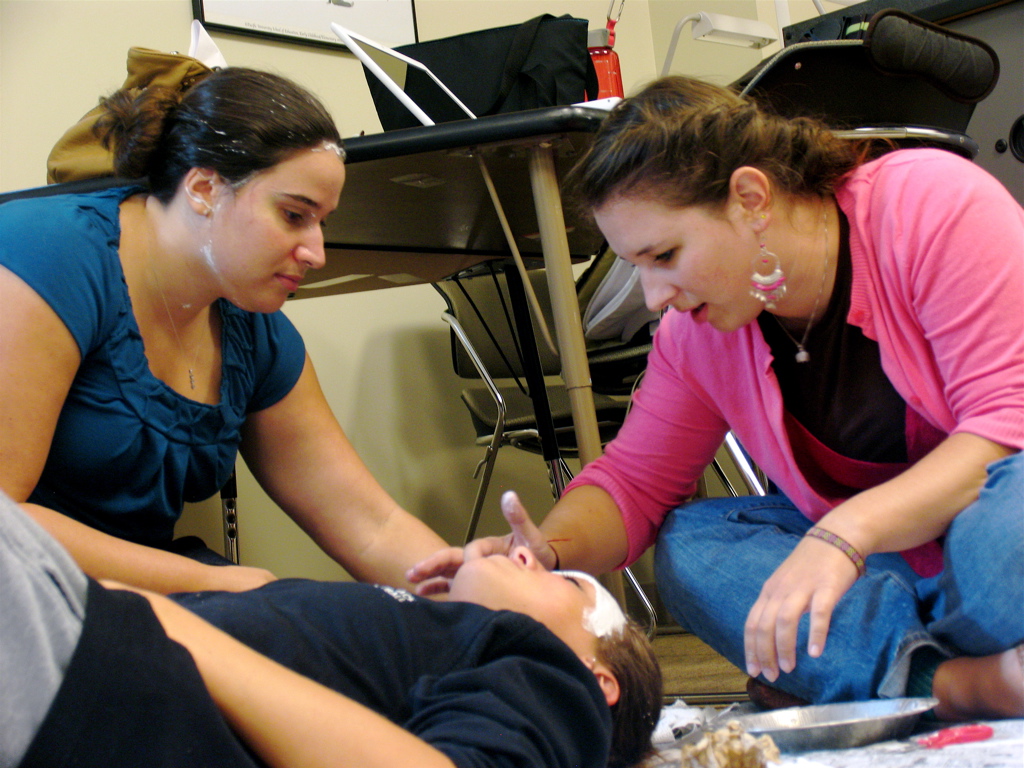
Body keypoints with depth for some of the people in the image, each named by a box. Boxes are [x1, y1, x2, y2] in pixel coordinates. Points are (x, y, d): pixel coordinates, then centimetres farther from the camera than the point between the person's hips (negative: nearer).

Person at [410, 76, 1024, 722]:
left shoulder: (930, 204, -20)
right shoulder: (697, 333, -4)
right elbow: (634, 481, 2)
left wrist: (845, 531, -37)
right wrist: (548, 552, -20)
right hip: (880, 555, 6)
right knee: (691, 544, -15)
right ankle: (955, 681, -26)